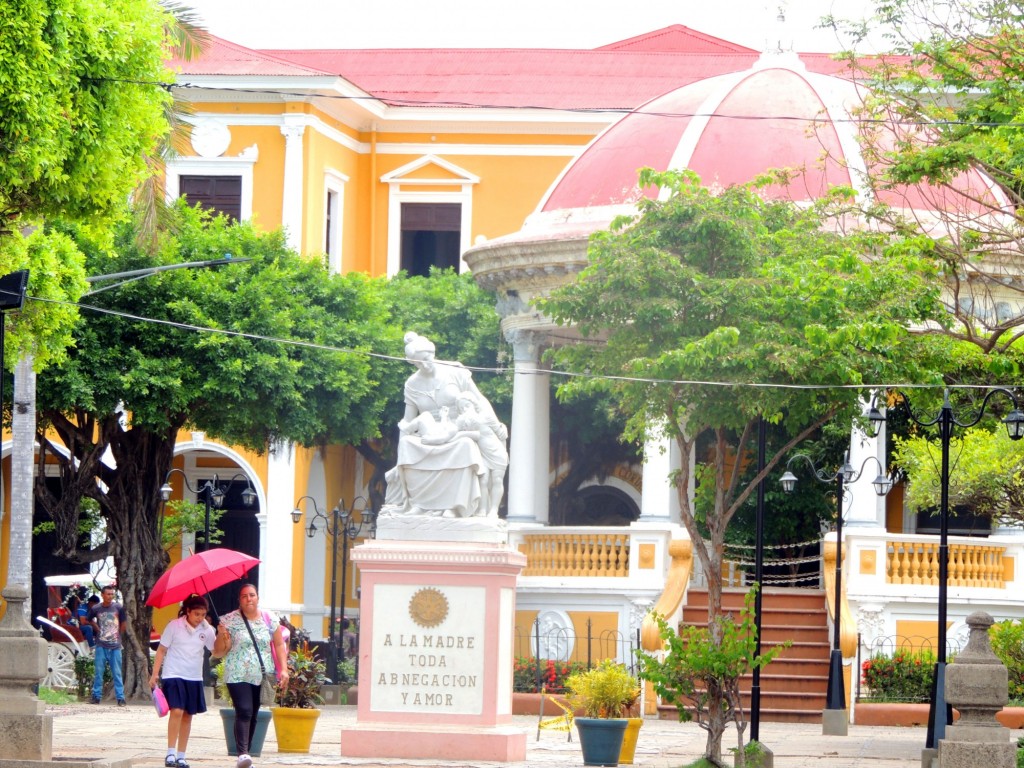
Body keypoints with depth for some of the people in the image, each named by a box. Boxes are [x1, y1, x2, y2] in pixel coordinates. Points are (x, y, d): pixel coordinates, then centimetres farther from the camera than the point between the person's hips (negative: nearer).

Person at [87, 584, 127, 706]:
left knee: (117, 673, 1)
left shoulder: (118, 608, -1)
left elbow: (123, 623, 12)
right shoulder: (96, 608, -1)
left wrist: (118, 635, 11)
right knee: (98, 672, 3)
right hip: (101, 645, 0)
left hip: (115, 646, 0)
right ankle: (96, 696, 10)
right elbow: (89, 620, 18)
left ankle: (120, 697, 3)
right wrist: (97, 629, 11)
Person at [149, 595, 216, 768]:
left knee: (187, 715, 8)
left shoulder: (206, 630, 3)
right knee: (177, 711, -18)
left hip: (194, 678, 4)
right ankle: (170, 754, -16)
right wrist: (155, 674, -6)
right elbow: (162, 650, -2)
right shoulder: (174, 626, -6)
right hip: (174, 675, -4)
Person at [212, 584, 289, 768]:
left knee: (253, 716, 6)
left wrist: (284, 669, 2)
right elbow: (218, 652, 0)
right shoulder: (230, 621, -1)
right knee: (244, 711, -19)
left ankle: (246, 752, 14)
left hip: (262, 676, 3)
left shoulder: (270, 620, 8)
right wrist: (221, 635, -18)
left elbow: (279, 645, 12)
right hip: (238, 675, -3)